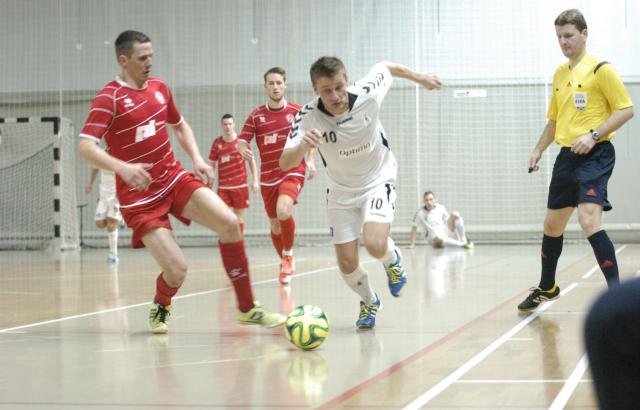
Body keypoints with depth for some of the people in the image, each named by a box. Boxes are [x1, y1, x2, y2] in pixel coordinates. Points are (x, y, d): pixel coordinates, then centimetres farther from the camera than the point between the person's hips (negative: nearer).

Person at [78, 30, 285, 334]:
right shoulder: (109, 98, -12)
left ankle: (247, 308, -6)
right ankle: (160, 309, 23)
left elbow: (180, 126, 26)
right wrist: (122, 167, -39)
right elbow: (85, 147, -24)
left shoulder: (159, 87, 9)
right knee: (177, 271, -15)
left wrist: (197, 158, 8)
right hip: (139, 196, -6)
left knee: (228, 222, -17)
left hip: (175, 178, 6)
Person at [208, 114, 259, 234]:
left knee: (239, 215, 6)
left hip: (240, 185, 0)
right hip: (223, 187, 0)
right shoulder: (217, 143, 2)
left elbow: (251, 161, 5)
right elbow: (212, 165, 8)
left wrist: (255, 181, 0)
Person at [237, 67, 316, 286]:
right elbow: (241, 141, -2)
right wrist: (243, 149, -25)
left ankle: (288, 254, -6)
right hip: (268, 177, 3)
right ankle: (284, 263, 34)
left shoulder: (297, 111, -1)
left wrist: (310, 161, -2)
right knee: (275, 224, 11)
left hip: (293, 172, -3)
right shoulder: (256, 116, 1)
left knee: (283, 211, -29)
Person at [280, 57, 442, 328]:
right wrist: (302, 146, -58)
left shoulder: (367, 94, -26)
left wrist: (419, 78, 13)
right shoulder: (308, 117, -27)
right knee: (347, 264, -1)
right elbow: (285, 164, -36)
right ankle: (369, 302, 32)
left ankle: (392, 259, 14)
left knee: (375, 245, -25)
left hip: (378, 180, -1)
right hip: (341, 191, 1)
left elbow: (385, 67, -4)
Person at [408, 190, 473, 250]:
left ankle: (463, 239, -15)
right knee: (439, 240, -43)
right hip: (434, 237, -4)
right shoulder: (420, 213, -4)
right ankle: (462, 244, -30)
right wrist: (412, 244, -2)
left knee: (455, 214, -18)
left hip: (446, 232, 4)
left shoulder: (440, 208, 4)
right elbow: (414, 228, 0)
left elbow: (449, 221, 10)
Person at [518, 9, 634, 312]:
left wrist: (593, 136, -20)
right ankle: (547, 287, 34)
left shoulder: (600, 69, -7)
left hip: (595, 155, -8)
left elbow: (626, 109, -11)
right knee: (552, 224, 15)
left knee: (588, 219, -23)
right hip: (566, 155, 8)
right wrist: (539, 150, 18)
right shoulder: (559, 74, 15)